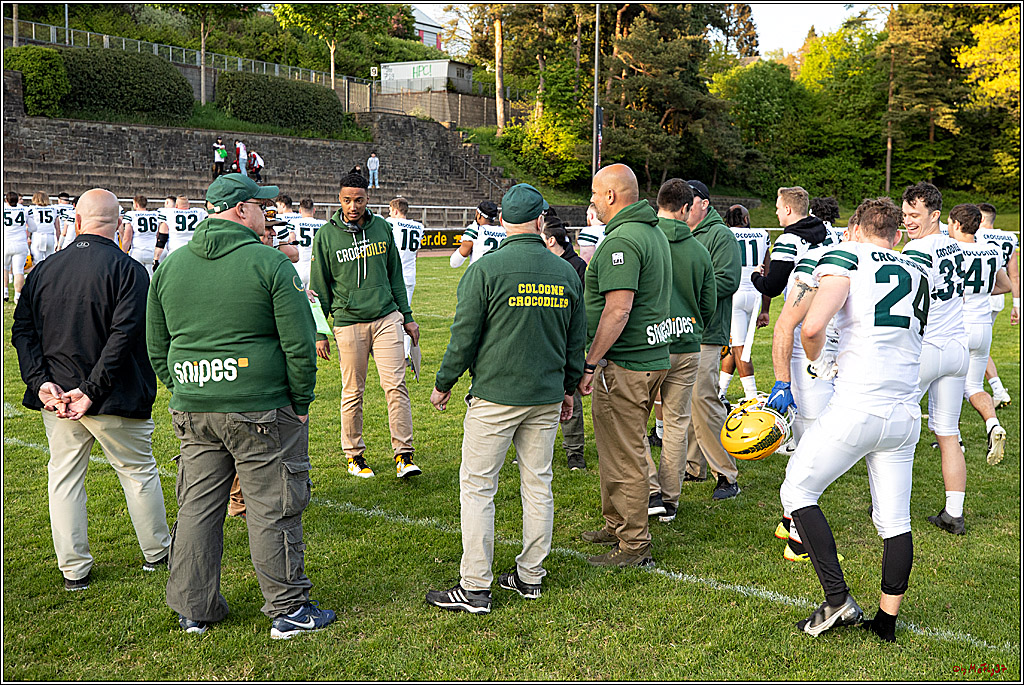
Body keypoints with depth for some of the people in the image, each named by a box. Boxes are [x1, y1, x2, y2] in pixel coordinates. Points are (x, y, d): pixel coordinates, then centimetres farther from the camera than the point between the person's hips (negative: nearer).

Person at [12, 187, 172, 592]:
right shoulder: (128, 270, -12)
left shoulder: (44, 270, 3)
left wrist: (40, 381, -6)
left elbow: (22, 331, 0)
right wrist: (91, 391, -19)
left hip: (57, 396, 4)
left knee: (64, 476, 14)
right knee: (139, 471, 13)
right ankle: (157, 553, 26)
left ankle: (74, 570, 19)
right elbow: (124, 336, -21)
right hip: (115, 400, -3)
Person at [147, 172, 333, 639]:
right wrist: (301, 403, -1)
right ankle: (288, 609, 13)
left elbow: (156, 346, 13)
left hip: (191, 409, 6)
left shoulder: (170, 265, 9)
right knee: (272, 508, 3)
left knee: (197, 507, 14)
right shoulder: (269, 263, -9)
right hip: (261, 409, -5)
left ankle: (194, 609, 24)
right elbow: (299, 343, -11)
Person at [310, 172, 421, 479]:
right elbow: (319, 288, 3)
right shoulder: (326, 235, -1)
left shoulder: (382, 227, 7)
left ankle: (403, 454, -1)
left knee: (395, 385, -6)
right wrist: (319, 333, -1)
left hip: (387, 318, 2)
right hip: (348, 322, -1)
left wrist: (407, 316, 12)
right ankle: (354, 454, 20)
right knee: (353, 391, 6)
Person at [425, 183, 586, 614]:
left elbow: (464, 337, -9)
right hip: (547, 397, 5)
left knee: (476, 488, 2)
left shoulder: (485, 269, -10)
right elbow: (576, 340, 12)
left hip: (495, 397, -5)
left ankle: (475, 588, 5)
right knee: (538, 485, 13)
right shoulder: (566, 273, 5)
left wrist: (443, 384, 6)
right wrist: (568, 388, 25)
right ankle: (530, 576, 23)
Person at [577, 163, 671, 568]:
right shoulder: (654, 233, 14)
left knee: (623, 456, -1)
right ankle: (617, 526, 34)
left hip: (624, 365, -10)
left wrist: (590, 363, -19)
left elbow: (618, 310, -26)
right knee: (625, 450, 21)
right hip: (654, 357, 10)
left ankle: (634, 546, 9)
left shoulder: (622, 240, -19)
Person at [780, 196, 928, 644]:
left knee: (798, 491, 8)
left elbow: (812, 328, -18)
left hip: (857, 409, -6)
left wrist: (814, 356, 4)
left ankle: (838, 601, 2)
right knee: (895, 519, 13)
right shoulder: (918, 274, 15)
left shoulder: (845, 260, -3)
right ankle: (887, 620, 20)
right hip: (906, 414, 6)